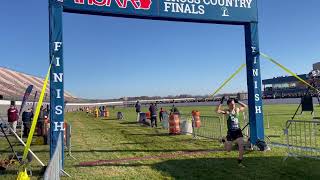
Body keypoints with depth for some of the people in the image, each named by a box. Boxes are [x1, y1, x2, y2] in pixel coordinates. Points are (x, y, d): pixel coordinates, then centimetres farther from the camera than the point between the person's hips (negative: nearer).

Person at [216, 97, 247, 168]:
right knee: (228, 150, 8)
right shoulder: (226, 111, -10)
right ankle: (224, 141, 42)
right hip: (230, 132, -3)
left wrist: (238, 102, 8)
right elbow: (217, 111, -27)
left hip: (238, 131, 3)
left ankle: (240, 162, 2)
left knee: (241, 146, -12)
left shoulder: (237, 110, 5)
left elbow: (245, 106, 20)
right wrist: (221, 103, -29)